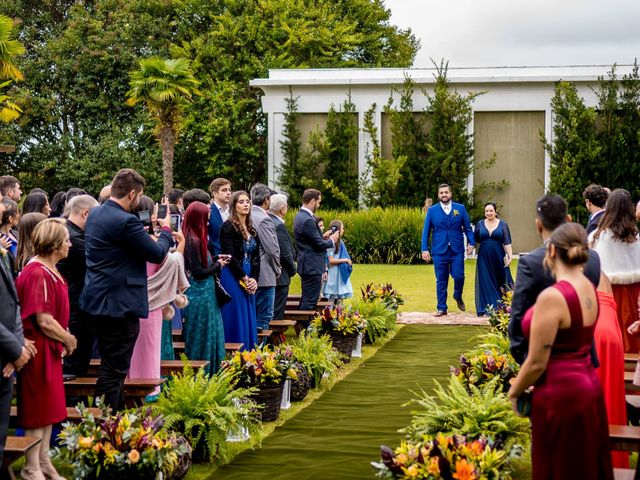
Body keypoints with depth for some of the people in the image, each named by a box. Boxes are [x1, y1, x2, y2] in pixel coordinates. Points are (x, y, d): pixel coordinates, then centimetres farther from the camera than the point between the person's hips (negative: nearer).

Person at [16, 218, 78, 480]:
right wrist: (68, 339, -9)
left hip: (51, 348, 9)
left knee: (48, 408, 16)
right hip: (39, 349, -9)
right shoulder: (38, 274, -22)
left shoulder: (50, 270, 8)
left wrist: (64, 339, 4)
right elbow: (44, 321, -23)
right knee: (39, 409, 2)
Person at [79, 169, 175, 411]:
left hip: (100, 298, 10)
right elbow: (157, 254, -14)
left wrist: (145, 232, 15)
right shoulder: (126, 221, -21)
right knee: (114, 370, -4)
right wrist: (165, 230, 3)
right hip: (120, 304, -10)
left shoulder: (95, 214, 8)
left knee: (112, 366, 20)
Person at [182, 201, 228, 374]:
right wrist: (218, 265, -8)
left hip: (203, 293, 9)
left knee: (209, 334, 14)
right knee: (202, 336, 0)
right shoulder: (193, 241, -20)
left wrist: (215, 259, 7)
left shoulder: (194, 239, 7)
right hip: (200, 295, -9)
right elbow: (198, 272, -20)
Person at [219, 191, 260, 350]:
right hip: (233, 278, -7)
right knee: (236, 320, -4)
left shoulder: (252, 230, 13)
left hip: (249, 279, 7)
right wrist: (244, 278, -13)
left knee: (249, 320, 9)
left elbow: (256, 257, 11)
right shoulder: (228, 227, -8)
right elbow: (230, 257, -14)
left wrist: (254, 279, -3)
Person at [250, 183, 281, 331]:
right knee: (263, 317, -2)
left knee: (251, 316, 14)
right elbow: (272, 250, -16)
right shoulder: (264, 220, -15)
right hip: (264, 275, -8)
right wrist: (277, 270, 1)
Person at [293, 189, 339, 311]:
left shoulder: (300, 216, 11)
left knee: (306, 299, 17)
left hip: (306, 266, 11)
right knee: (310, 301, -6)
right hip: (312, 267, -11)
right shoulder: (308, 220, -21)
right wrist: (332, 240, -2)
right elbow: (319, 244, -19)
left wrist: (323, 236, 11)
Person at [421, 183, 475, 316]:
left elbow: (467, 227, 8)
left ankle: (458, 296, 25)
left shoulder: (460, 208, 7)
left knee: (459, 276, -6)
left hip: (457, 250, 0)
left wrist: (471, 242, -4)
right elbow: (426, 231, 6)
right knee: (441, 280, 3)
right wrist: (425, 249, -2)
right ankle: (442, 308, 12)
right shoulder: (432, 210, 6)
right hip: (439, 250, 0)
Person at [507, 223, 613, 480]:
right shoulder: (590, 289, 4)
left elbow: (537, 363, -18)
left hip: (560, 394, -8)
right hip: (588, 386, 8)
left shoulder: (552, 297, -22)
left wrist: (513, 392, -1)